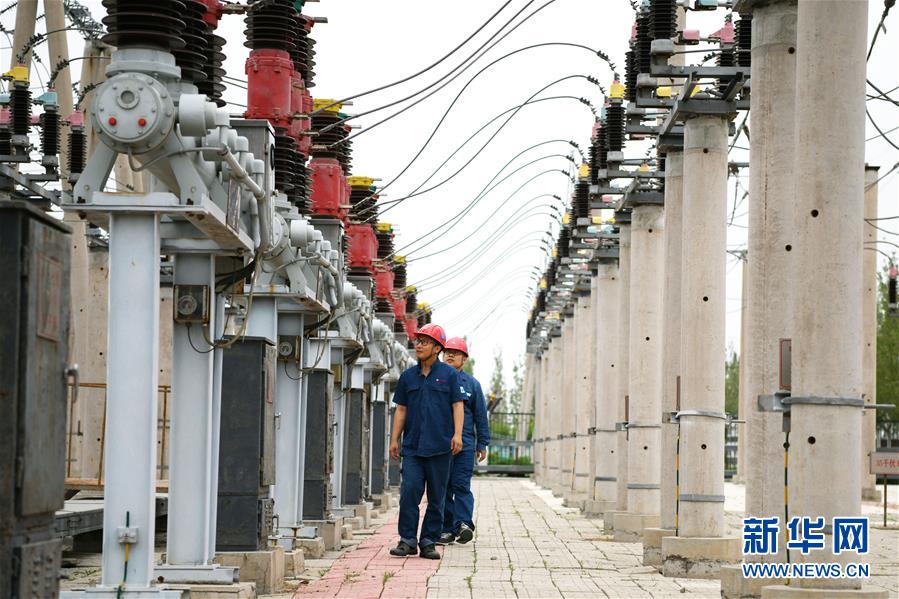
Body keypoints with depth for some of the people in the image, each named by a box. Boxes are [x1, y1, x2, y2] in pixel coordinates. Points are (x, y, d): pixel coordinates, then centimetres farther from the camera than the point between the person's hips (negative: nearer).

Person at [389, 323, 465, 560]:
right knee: (409, 490, -9)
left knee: (436, 496, 2)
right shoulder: (408, 376, 12)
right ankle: (408, 540, -4)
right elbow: (401, 410, 15)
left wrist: (457, 434, -10)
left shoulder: (449, 374, 4)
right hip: (412, 446, 2)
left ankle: (429, 542, 8)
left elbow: (457, 406, 2)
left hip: (440, 446, -2)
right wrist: (394, 439, 9)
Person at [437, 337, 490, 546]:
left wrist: (482, 444, 7)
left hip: (464, 444, -2)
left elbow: (481, 416, 11)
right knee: (443, 488, 3)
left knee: (461, 485, -10)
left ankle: (464, 524, -17)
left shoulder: (472, 384, 8)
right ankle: (447, 529, 6)